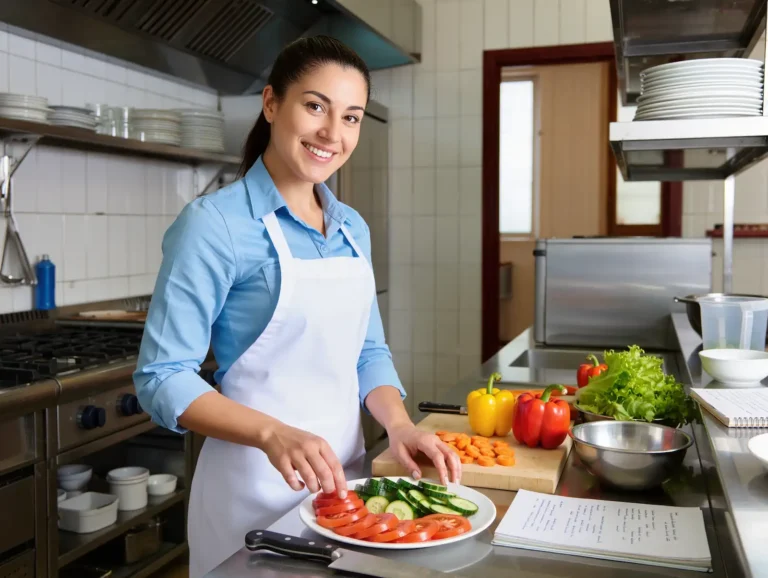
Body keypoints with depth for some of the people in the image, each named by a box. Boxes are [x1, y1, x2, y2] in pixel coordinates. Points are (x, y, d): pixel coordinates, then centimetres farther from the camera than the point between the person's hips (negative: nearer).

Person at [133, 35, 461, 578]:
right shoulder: (215, 223, -15)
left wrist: (399, 424, -7)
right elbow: (163, 376, -16)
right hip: (256, 481, -6)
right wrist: (274, 434, -28)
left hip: (345, 468, 6)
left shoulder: (354, 228, 5)